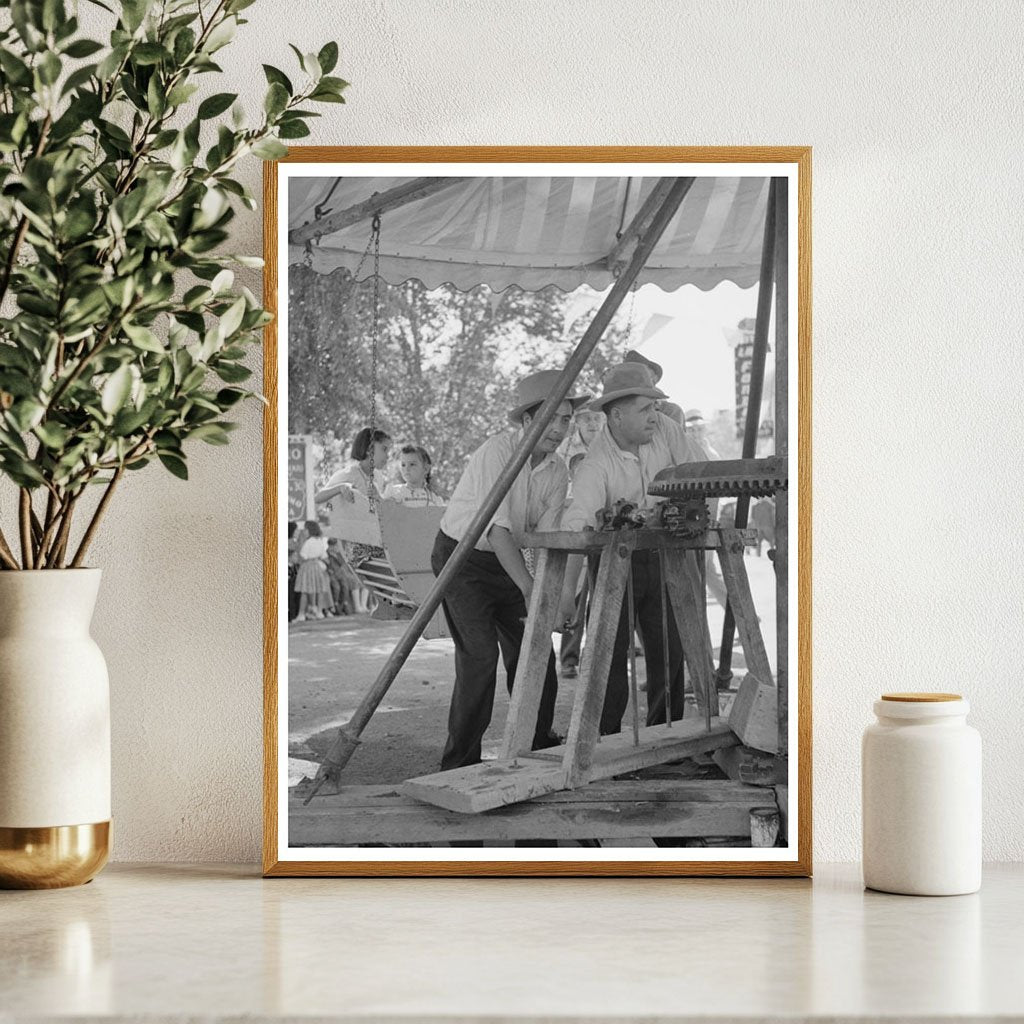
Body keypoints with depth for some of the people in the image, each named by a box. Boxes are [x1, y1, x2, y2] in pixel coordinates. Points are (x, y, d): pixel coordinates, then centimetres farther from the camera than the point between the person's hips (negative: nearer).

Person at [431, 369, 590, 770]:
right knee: (480, 655, -18)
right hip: (461, 557, -7)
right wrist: (529, 588, -42)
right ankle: (460, 762, -11)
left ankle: (540, 748, 20)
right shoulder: (496, 452, -25)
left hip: (506, 563, 7)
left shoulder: (557, 472, -3)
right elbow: (497, 527, -33)